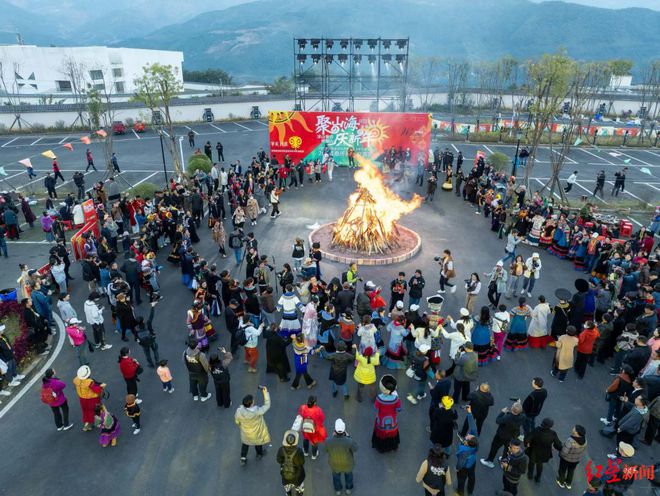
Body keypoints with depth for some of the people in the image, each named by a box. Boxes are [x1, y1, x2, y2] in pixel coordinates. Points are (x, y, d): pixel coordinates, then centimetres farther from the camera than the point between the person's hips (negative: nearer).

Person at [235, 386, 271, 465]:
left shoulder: (239, 411, -34)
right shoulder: (258, 412, -43)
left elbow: (237, 421, -12)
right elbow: (267, 405, -25)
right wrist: (265, 393, -28)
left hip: (245, 433, 1)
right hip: (257, 433, -1)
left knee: (245, 443, 33)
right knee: (258, 442, 32)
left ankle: (243, 458, 45)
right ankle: (259, 454, 58)